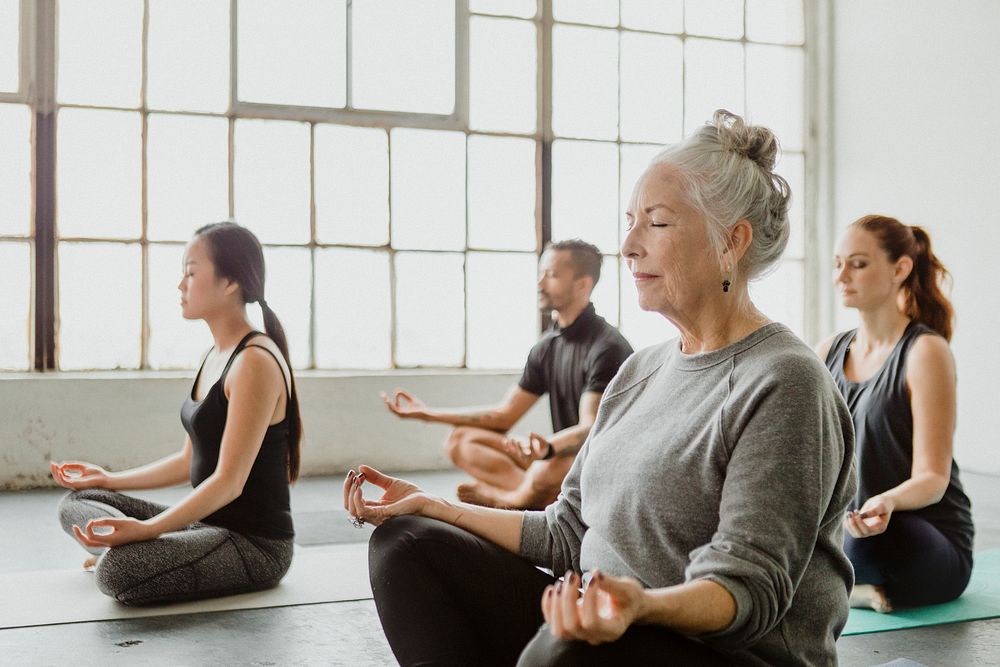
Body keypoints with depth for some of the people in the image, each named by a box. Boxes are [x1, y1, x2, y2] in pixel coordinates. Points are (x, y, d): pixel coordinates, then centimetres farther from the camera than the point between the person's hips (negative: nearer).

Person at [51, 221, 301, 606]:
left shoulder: (255, 362, -19)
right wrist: (110, 480, 20)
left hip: (255, 544, -9)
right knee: (76, 503, 10)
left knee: (118, 571, -30)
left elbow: (229, 481, -23)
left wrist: (146, 529, -30)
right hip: (208, 525, 9)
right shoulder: (215, 357, 11)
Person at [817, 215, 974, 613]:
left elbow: (932, 478, -16)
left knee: (876, 537, -39)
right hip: (843, 525, 6)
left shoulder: (926, 351, -10)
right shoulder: (829, 352, 9)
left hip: (933, 548, -5)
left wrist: (886, 503, -37)